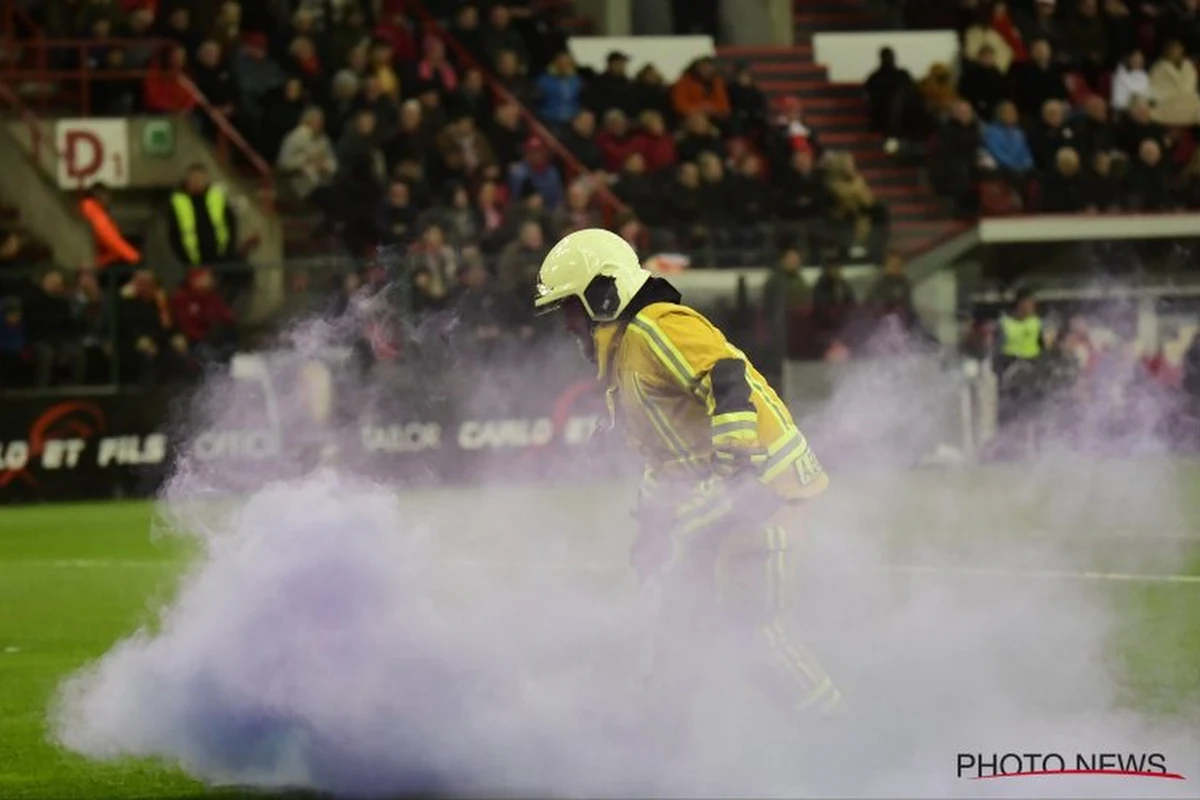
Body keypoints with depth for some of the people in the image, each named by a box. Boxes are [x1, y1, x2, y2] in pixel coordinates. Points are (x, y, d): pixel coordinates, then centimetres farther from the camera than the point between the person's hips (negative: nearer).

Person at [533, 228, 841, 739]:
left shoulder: (657, 329, -12)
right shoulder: (620, 359, 22)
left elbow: (728, 380, -27)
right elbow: (663, 453, 29)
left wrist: (736, 465, -35)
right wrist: (651, 529, 26)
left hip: (762, 480, -11)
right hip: (721, 501, 11)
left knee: (744, 623, -14)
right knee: (682, 610, 13)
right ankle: (660, 728, 24)